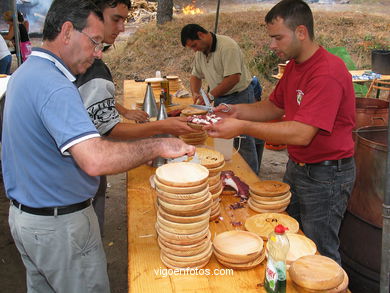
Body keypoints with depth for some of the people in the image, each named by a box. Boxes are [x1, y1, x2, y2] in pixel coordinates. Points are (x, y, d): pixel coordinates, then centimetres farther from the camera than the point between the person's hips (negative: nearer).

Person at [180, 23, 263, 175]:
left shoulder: (227, 46, -20)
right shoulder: (200, 52, 8)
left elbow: (234, 78, -27)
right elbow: (195, 76, 17)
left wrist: (211, 95, -25)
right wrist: (196, 93, -3)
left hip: (239, 96, -8)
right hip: (219, 99, 8)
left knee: (243, 143, -3)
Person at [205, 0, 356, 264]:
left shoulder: (328, 72, -25)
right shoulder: (293, 65, 6)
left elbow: (301, 134, -32)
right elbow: (275, 107, 13)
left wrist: (243, 127, -31)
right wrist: (238, 111, -5)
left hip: (326, 175, -9)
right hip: (296, 165, 9)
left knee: (320, 254, 6)